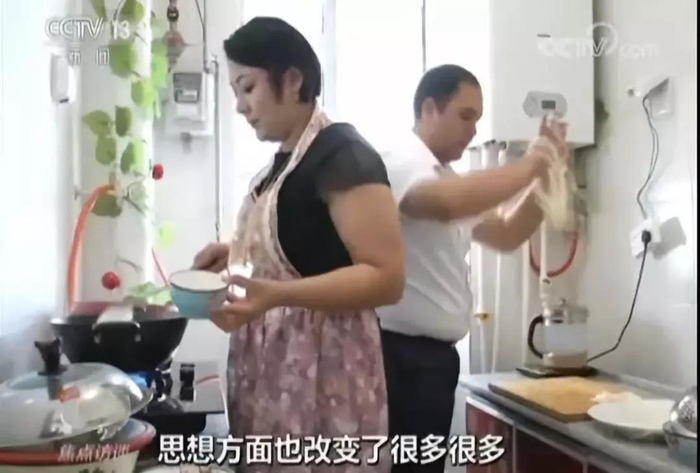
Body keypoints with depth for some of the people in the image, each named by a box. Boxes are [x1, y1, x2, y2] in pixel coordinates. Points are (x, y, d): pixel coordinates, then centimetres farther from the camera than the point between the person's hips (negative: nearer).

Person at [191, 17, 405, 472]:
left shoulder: (343, 155, -15)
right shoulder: (285, 160, 13)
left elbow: (385, 277, -21)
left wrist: (275, 295, -31)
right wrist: (237, 254, 9)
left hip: (323, 372, -8)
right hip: (274, 371, 8)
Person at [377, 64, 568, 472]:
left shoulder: (449, 179, 17)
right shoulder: (402, 162, -13)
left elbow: (507, 236, 21)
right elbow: (447, 202, -36)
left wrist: (545, 176, 7)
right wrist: (526, 168, -21)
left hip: (435, 353, 10)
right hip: (402, 355, -10)